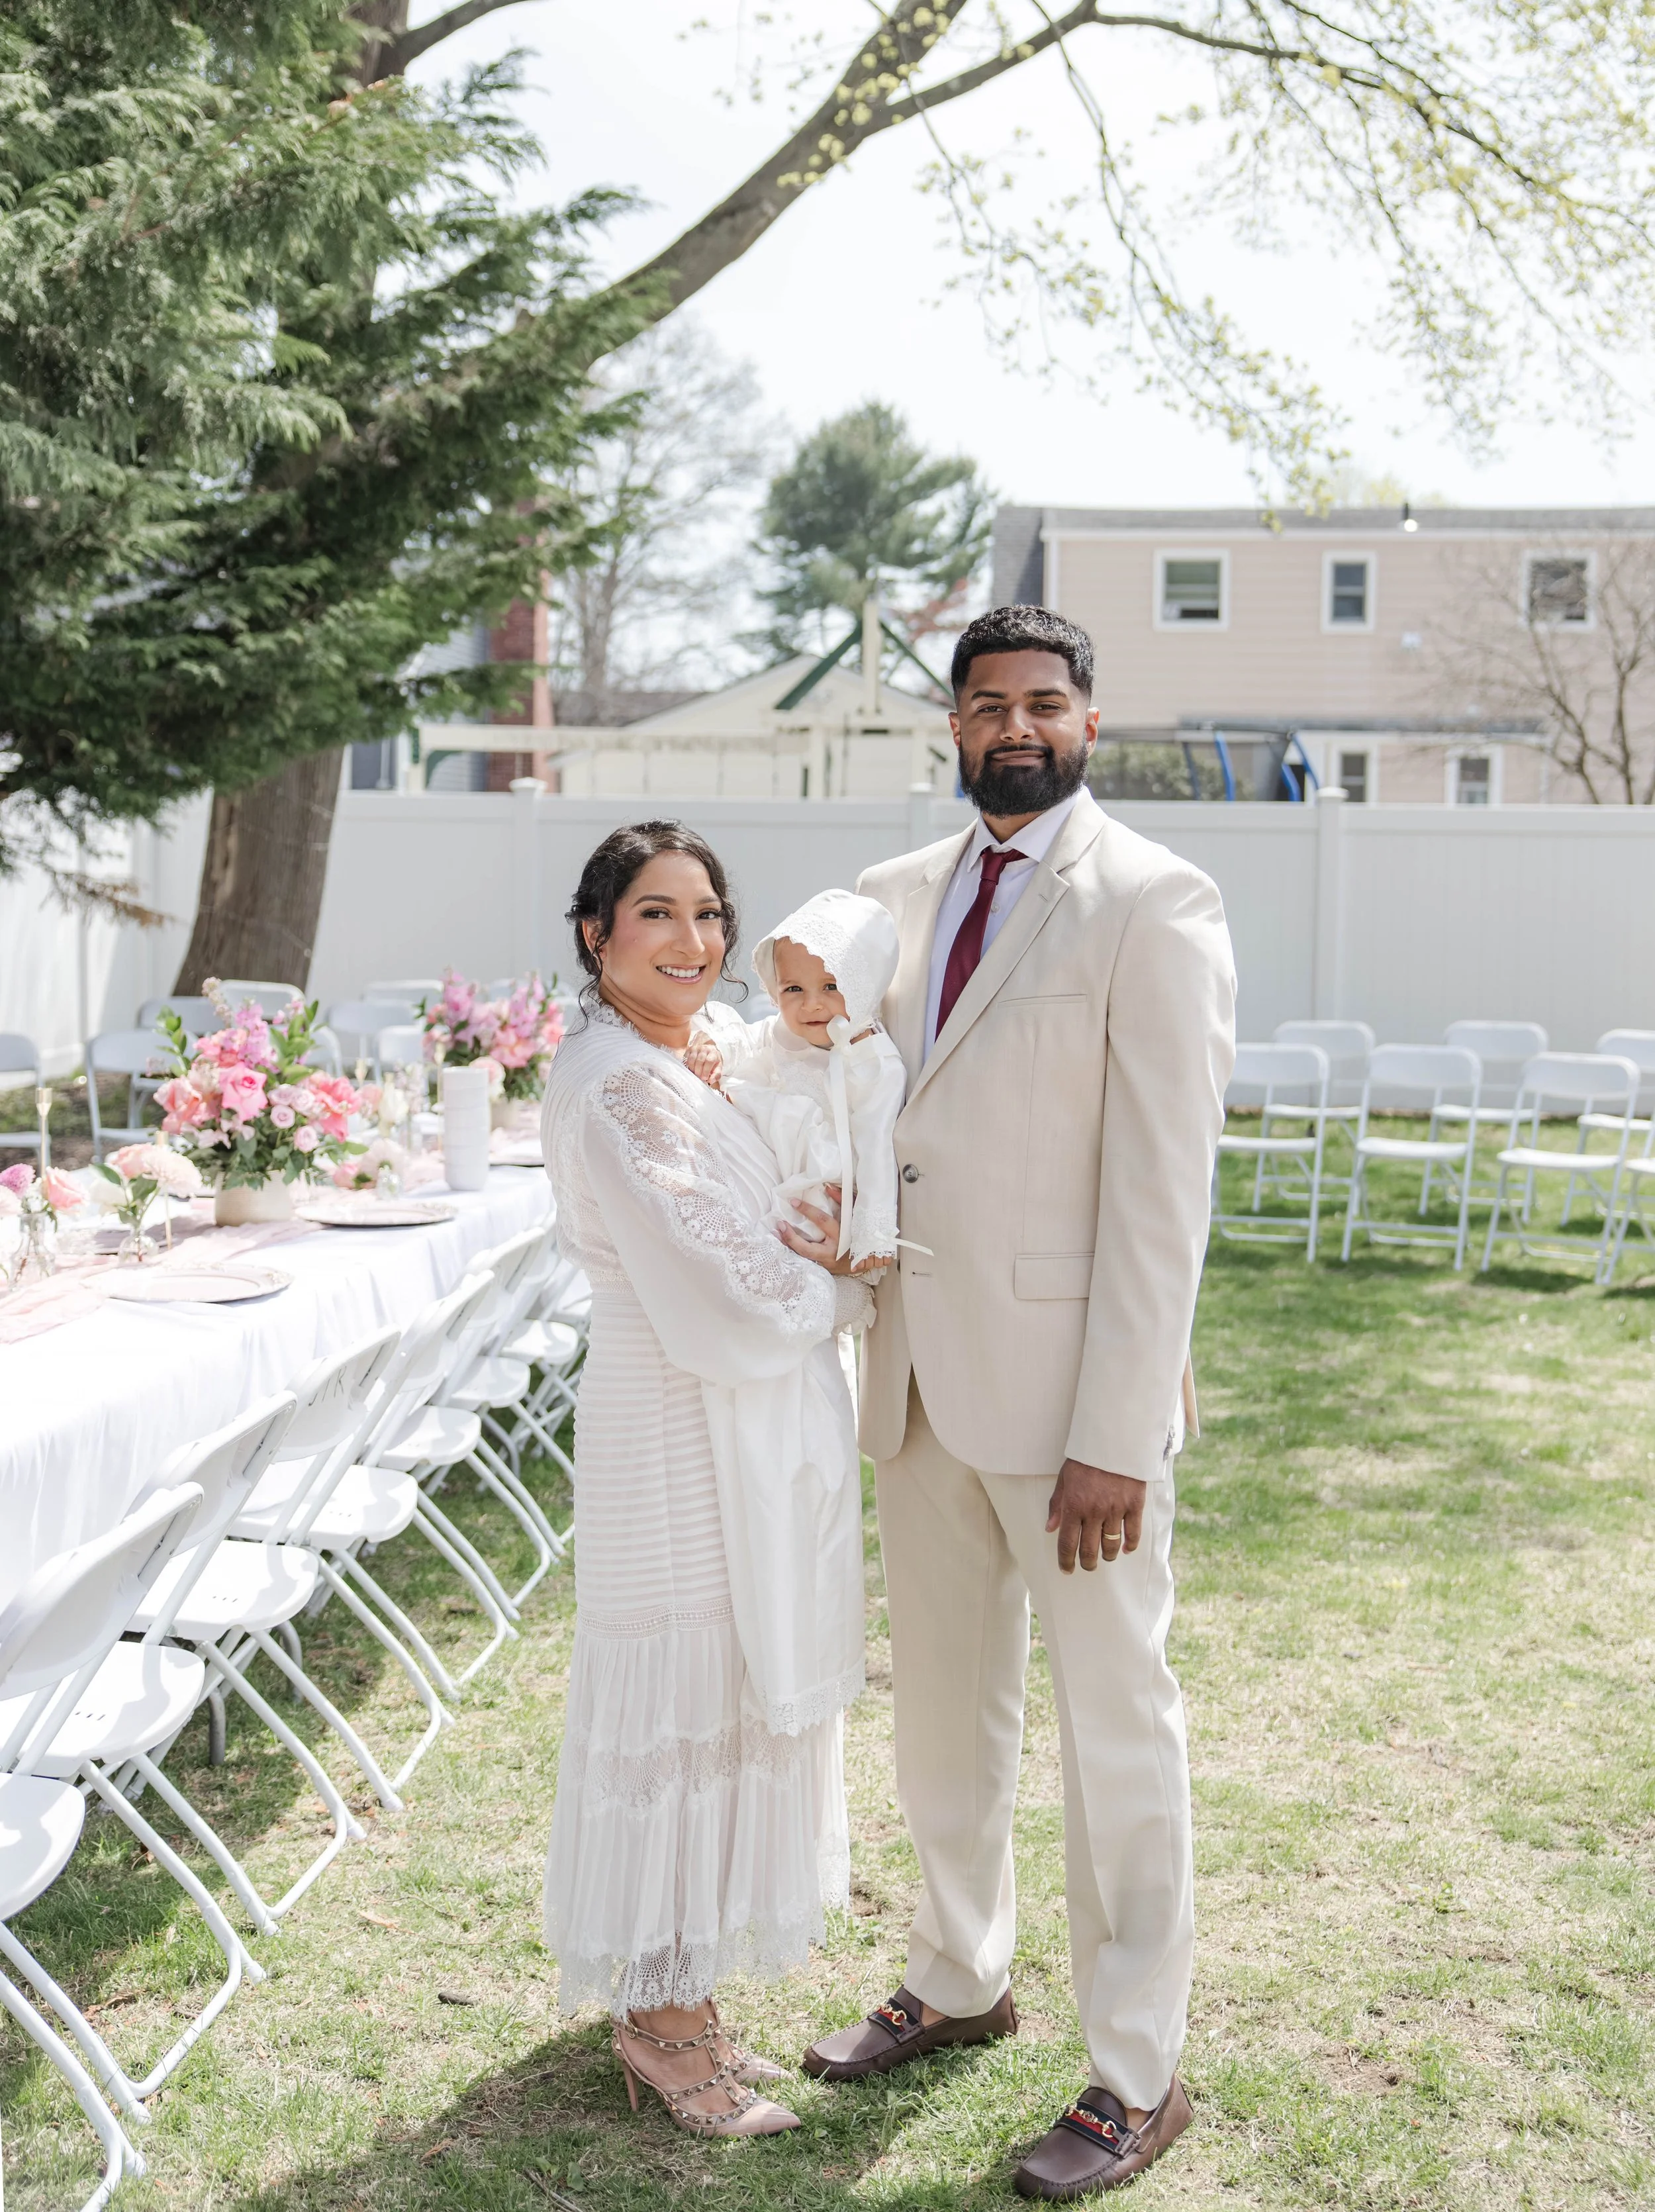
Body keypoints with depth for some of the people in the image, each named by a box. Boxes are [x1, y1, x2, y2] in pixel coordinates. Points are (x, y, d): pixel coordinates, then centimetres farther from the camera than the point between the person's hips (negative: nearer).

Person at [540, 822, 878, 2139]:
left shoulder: (673, 1068, 13)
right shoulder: (618, 1086, -19)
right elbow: (717, 1303, -22)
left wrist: (811, 1256, 0)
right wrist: (851, 1289, -6)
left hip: (736, 1430, 10)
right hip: (689, 1434, -10)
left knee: (717, 1701, 16)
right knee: (684, 1703, 1)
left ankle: (670, 1993, 29)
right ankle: (663, 2013, 16)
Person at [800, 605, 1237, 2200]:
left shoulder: (1153, 906, -12)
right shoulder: (898, 896, 10)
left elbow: (1162, 1189, -16)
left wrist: (1113, 1439, -18)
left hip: (1073, 1387, -6)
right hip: (921, 1374, 7)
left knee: (1114, 1724, 5)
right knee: (941, 1701, 19)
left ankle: (1137, 2074, 20)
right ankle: (959, 1979, 40)